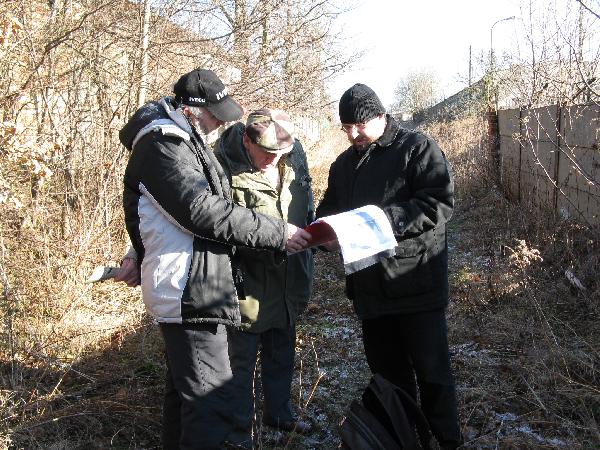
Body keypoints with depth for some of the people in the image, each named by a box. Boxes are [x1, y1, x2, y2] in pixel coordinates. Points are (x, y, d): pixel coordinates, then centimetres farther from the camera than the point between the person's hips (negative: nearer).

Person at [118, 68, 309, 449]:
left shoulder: (182, 141, 16)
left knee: (184, 389, 22)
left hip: (188, 291, 11)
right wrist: (277, 233, -20)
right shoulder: (163, 145, -16)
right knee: (211, 404, -9)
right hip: (191, 293, -11)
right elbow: (203, 212, -25)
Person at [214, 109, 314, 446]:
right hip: (249, 283, -6)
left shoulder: (294, 155, -3)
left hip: (288, 279, 6)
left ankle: (279, 412, 43)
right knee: (242, 359, 9)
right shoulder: (225, 167, -23)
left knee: (282, 354, 23)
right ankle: (240, 429, 28)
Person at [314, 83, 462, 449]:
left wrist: (383, 219, -25)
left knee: (432, 371, 3)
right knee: (387, 371, 18)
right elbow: (329, 209, 20)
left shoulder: (418, 148, -7)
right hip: (370, 286, 7)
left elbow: (441, 204, -18)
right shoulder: (344, 163, 15)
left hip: (416, 284, -6)